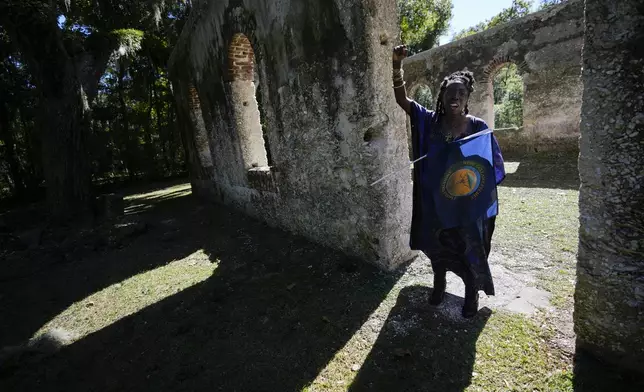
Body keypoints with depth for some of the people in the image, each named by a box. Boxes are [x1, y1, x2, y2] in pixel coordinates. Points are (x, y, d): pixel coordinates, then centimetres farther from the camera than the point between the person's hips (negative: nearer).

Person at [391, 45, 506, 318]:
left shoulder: (478, 127, -6)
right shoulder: (429, 121, -3)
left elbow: (494, 166, -3)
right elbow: (401, 99, -10)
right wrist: (397, 65, -22)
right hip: (434, 201, 2)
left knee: (470, 248, 14)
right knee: (435, 244, 18)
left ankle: (472, 293, 39)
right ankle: (439, 283, 45)